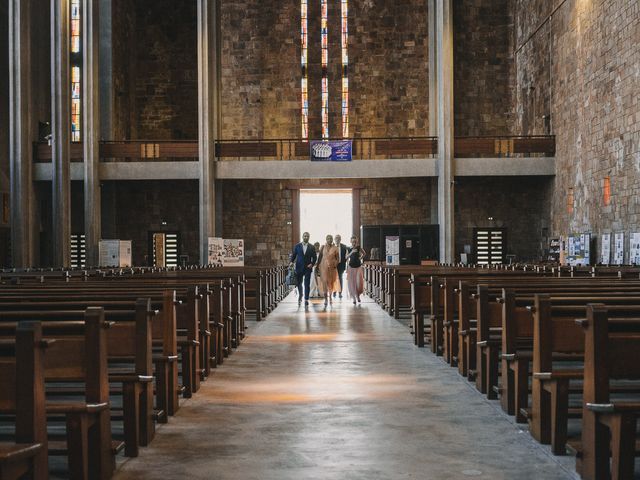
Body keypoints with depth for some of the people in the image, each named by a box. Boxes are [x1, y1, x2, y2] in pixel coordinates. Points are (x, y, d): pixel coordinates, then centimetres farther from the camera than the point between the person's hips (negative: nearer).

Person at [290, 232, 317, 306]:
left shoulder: (311, 247, 3)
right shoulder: (297, 246, 4)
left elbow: (315, 257, 6)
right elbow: (293, 255, 6)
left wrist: (312, 264, -9)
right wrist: (292, 262, -11)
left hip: (308, 268, -1)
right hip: (299, 268, 1)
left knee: (307, 284, -5)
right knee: (299, 283, 10)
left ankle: (306, 299, -3)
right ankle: (300, 295, 35)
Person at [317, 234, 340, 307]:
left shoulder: (335, 248, 3)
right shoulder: (323, 247, 3)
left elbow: (337, 258, 6)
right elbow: (320, 256, 7)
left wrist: (335, 264, -11)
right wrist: (318, 265, 3)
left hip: (332, 266, 1)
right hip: (324, 266, -1)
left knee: (331, 282, 8)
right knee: (325, 281, -9)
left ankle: (330, 297, 23)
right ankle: (325, 298, -10)